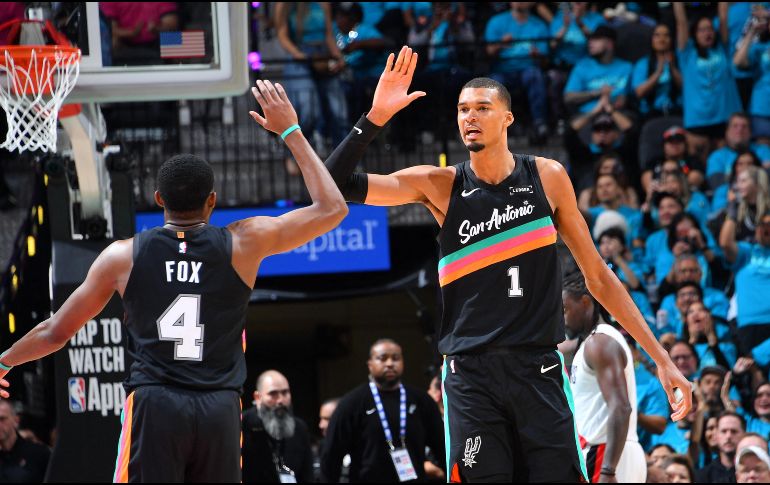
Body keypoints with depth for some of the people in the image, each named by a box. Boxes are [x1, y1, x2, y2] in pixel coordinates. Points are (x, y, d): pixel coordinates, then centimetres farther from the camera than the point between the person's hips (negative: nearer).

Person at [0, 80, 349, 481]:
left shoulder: (123, 256, 6)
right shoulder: (244, 244, 4)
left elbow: (55, 332, 14)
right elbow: (332, 209, 12)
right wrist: (290, 131, 18)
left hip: (153, 406, -1)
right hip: (220, 409, 1)